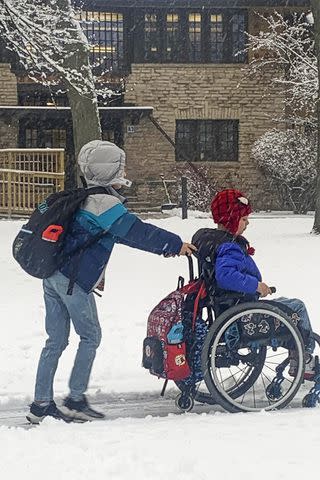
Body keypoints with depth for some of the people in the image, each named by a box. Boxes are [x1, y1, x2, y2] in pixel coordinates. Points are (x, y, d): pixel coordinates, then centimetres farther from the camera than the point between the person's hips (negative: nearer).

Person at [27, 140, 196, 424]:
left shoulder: (87, 200, 19)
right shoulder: (106, 204, -12)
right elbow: (137, 232, -16)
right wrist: (175, 244, -9)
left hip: (54, 277, 9)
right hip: (74, 281, -9)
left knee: (56, 340, 11)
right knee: (91, 337, 4)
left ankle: (41, 405, 12)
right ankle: (75, 401, 5)